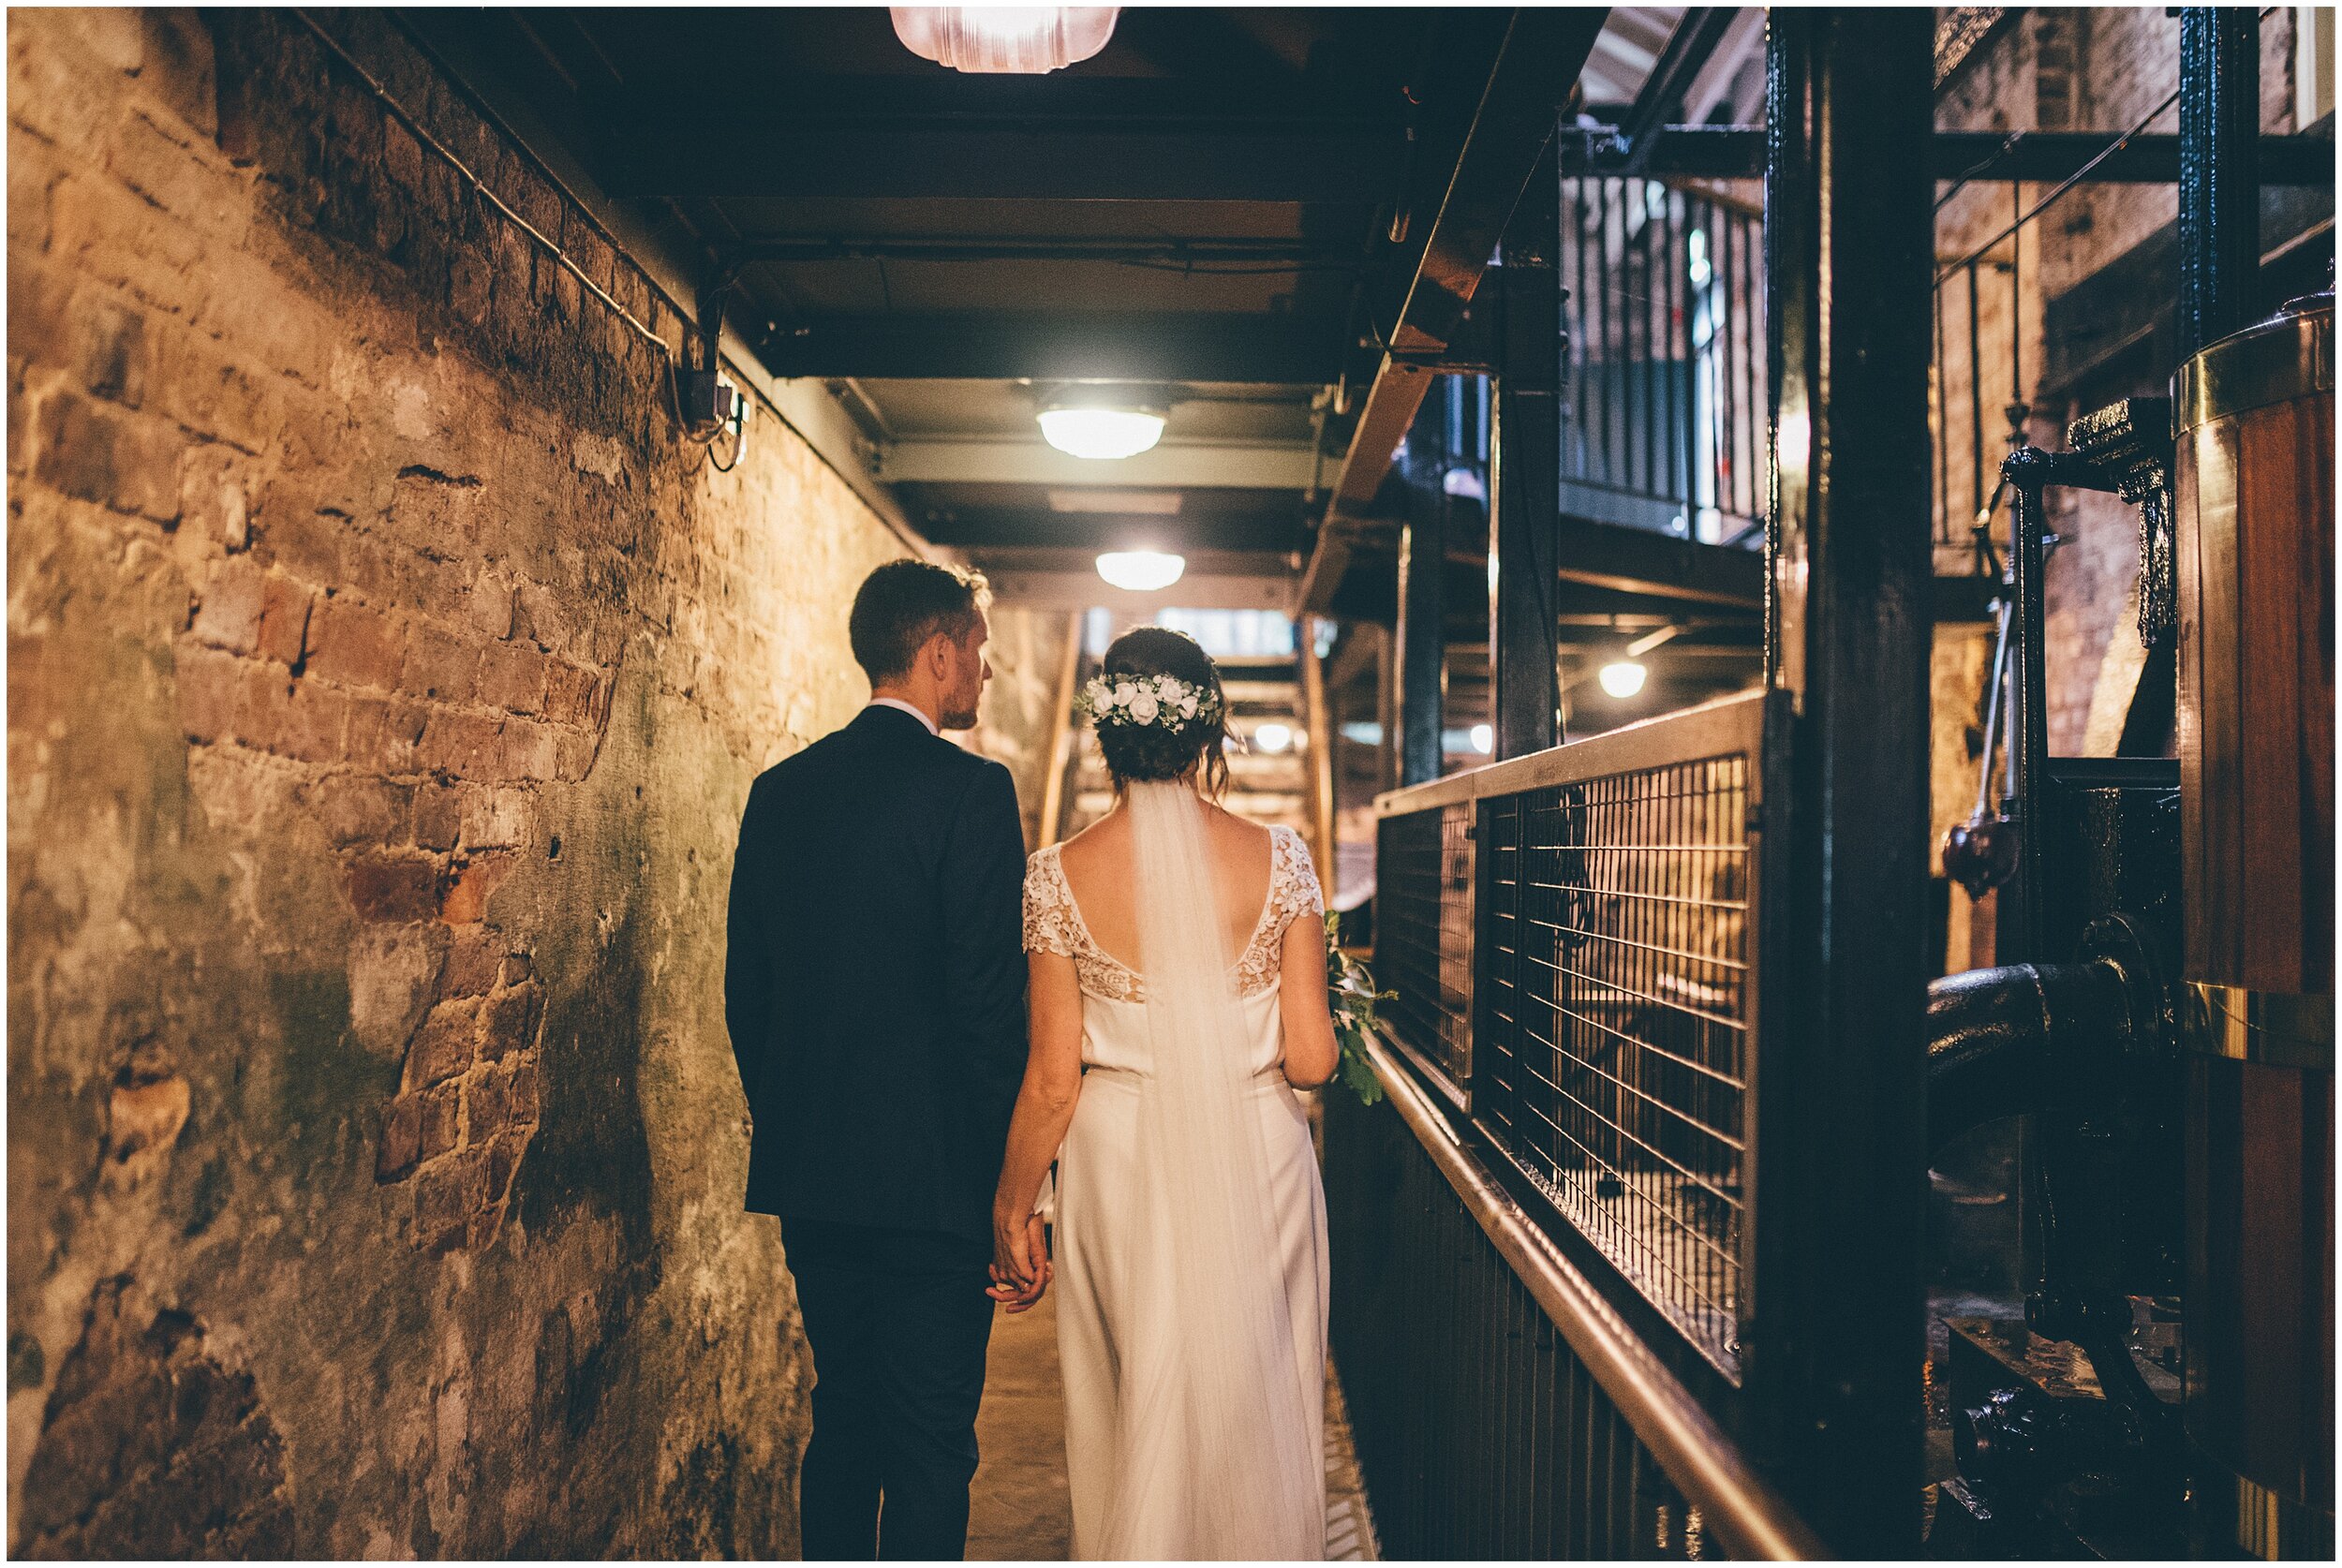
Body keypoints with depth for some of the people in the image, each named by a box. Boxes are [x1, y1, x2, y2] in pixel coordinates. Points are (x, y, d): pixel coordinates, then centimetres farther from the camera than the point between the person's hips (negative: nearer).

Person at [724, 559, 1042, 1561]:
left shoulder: (779, 790, 7)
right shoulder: (971, 790, -13)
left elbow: (744, 990, 10)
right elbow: (989, 1000, -16)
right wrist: (1009, 1175, -8)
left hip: (809, 1175, 7)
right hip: (932, 1177, -6)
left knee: (843, 1422, 20)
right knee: (932, 1447, 4)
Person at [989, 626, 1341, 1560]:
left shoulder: (1059, 876, -8)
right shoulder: (1278, 859, -7)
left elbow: (1051, 1081, -6)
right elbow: (1311, 1059, -7)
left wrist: (1010, 1212, 7)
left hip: (1119, 1168, 0)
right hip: (1257, 1163, 0)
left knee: (1131, 1418, 17)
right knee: (1256, 1413, 17)